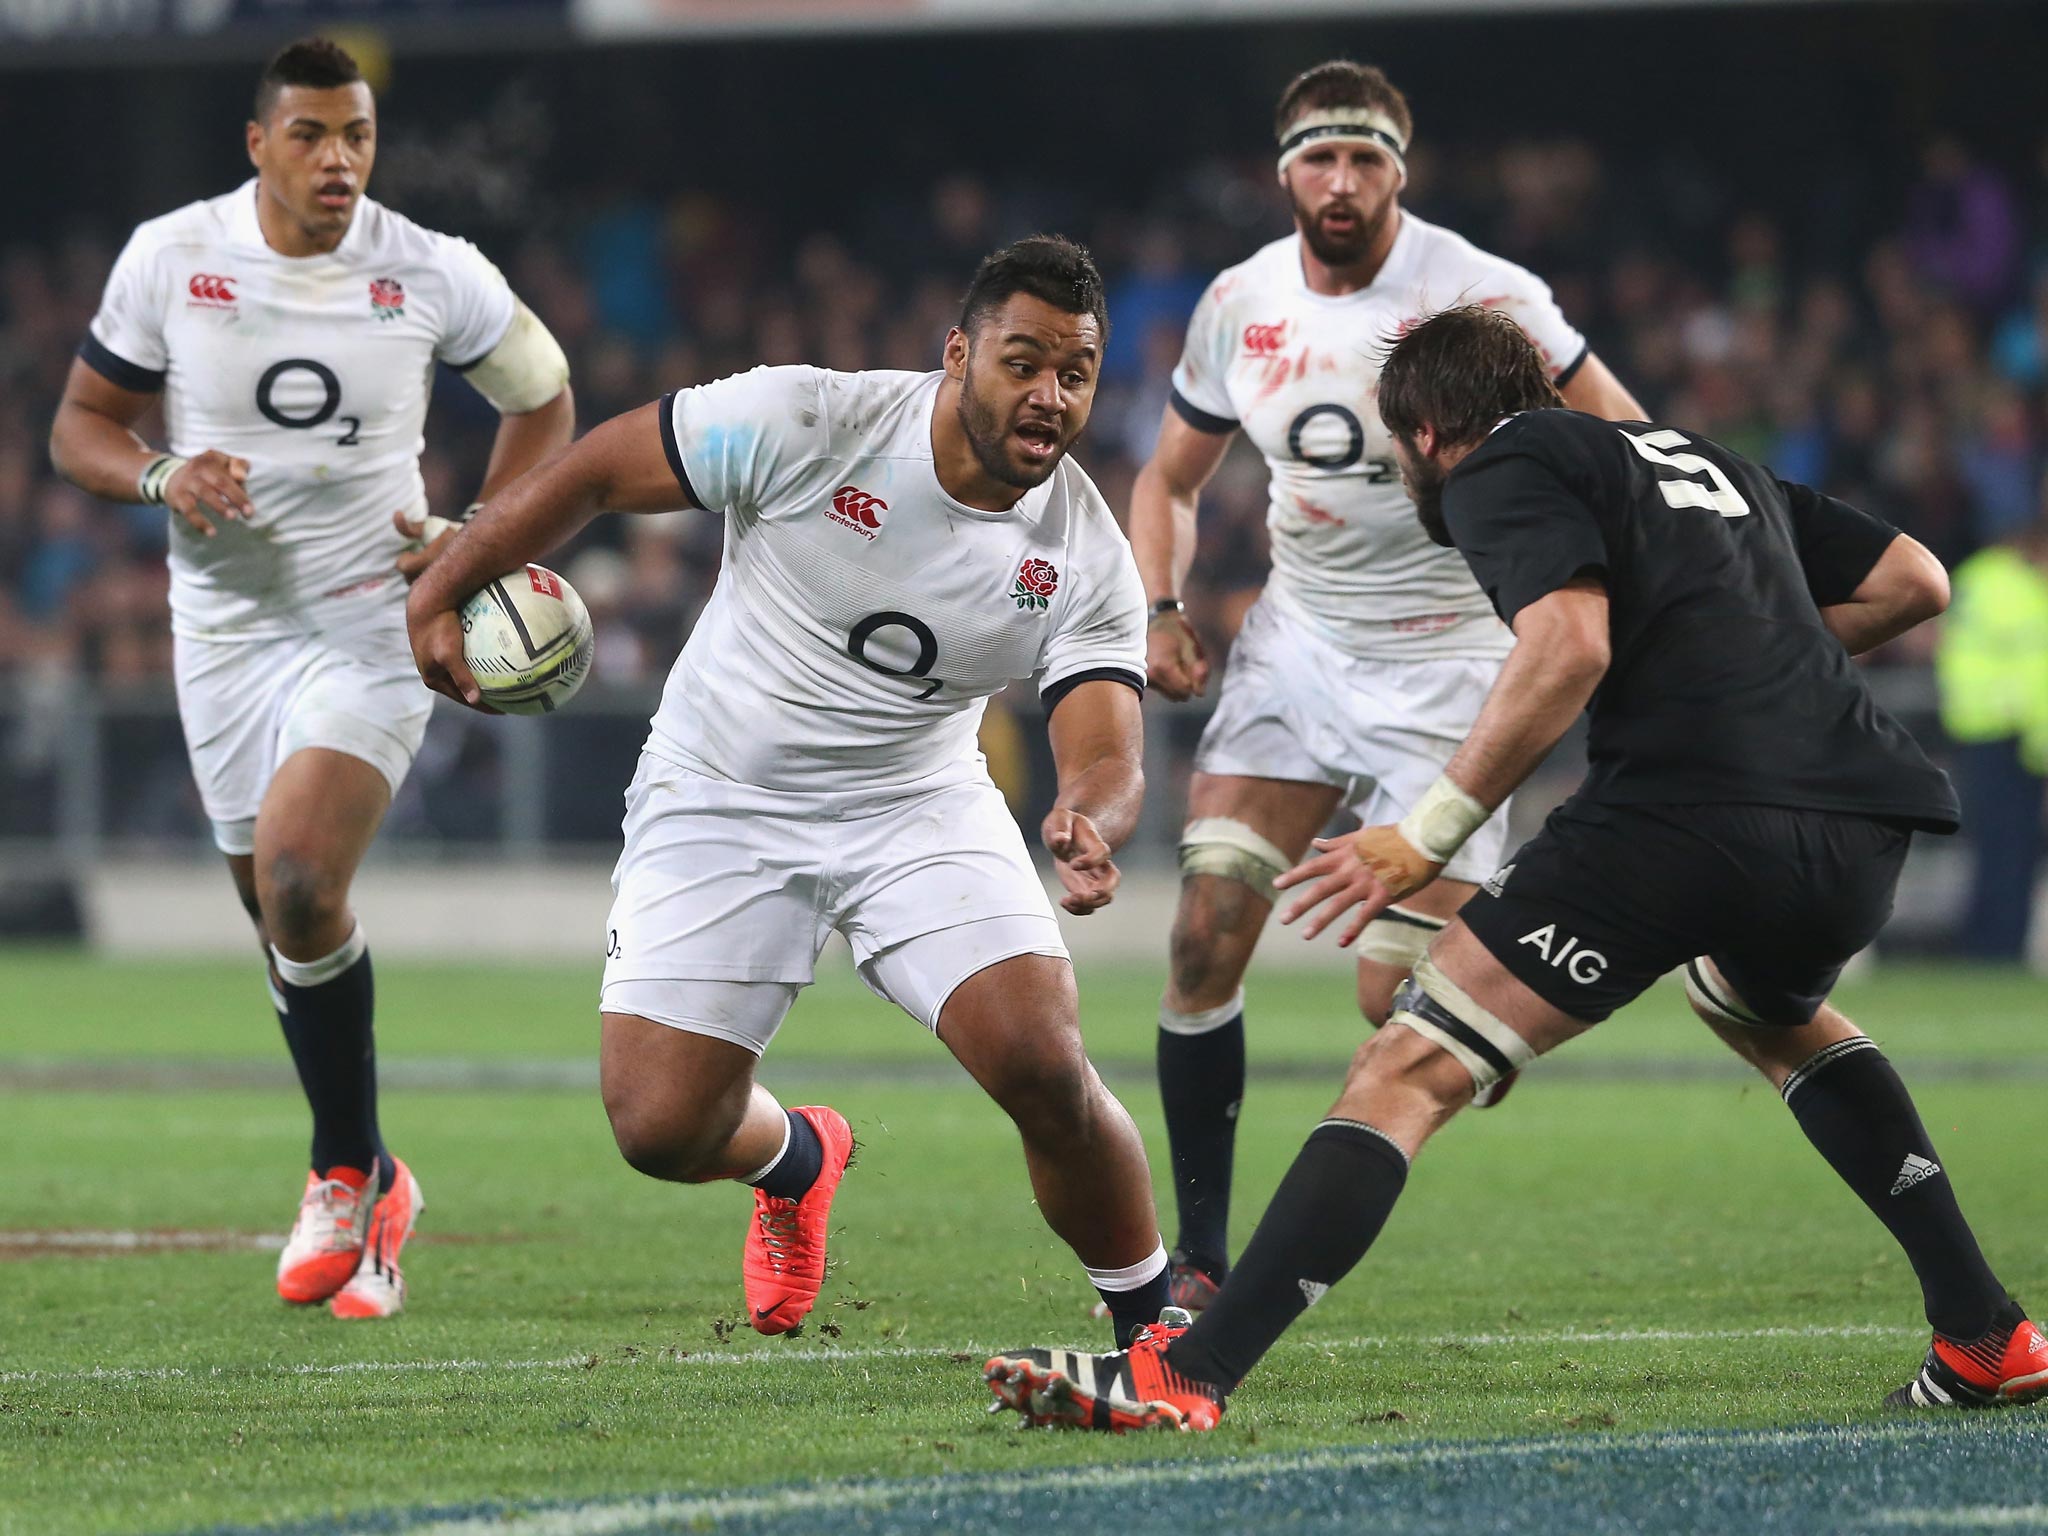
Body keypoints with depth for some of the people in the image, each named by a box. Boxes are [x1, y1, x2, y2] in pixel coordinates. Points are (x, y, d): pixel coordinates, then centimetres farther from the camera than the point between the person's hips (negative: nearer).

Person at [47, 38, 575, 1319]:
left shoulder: (434, 275, -6)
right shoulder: (170, 258, -4)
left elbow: (544, 397, 10)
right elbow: (80, 425, 5)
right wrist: (160, 477, -17)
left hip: (374, 628, -3)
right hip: (227, 628, 3)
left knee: (300, 887, -22)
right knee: (289, 925, 9)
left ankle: (346, 1173, -5)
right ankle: (370, 1191, 28)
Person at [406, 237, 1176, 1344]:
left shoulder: (1089, 563, -14)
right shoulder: (809, 424, -21)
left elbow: (1106, 755, -20)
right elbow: (597, 469, -9)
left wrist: (1089, 826, -44)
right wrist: (439, 596, -7)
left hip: (919, 805, 1)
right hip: (720, 799, -1)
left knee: (1047, 1070, -21)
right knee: (661, 1130, -8)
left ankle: (1152, 1325, 3)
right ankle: (794, 1160, 30)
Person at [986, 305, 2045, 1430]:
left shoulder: (1505, 468, 7)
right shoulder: (1708, 459, 30)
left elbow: (1570, 642, -12)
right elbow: (1914, 580, 31)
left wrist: (1430, 832, -10)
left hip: (1687, 817, -7)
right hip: (1863, 827, 8)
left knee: (1411, 1070, -6)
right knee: (1775, 1018, 39)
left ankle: (1186, 1376, -17)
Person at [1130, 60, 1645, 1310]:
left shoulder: (1478, 296, -15)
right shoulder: (1241, 305, 0)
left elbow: (1631, 446, -8)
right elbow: (1172, 479, 16)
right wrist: (1160, 609, -1)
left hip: (1445, 657, -4)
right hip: (1301, 636, 4)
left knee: (1399, 1003, -10)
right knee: (1207, 937, -11)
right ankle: (1201, 1258, -1)